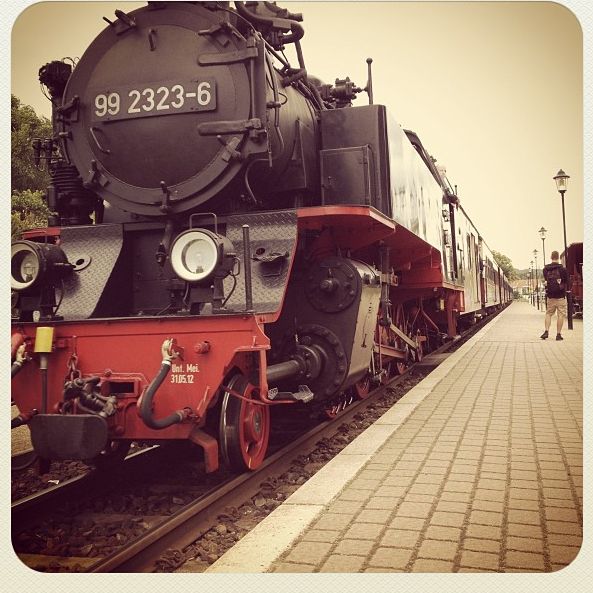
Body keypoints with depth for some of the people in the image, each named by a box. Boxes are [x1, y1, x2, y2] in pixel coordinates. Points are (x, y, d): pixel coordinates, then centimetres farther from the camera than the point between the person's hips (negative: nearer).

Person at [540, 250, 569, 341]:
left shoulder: (545, 269, 1)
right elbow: (566, 282, -2)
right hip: (560, 296, -3)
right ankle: (558, 334, 1)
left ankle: (546, 331, 2)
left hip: (550, 296, 3)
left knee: (548, 314, 13)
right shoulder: (562, 269, -9)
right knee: (560, 315, 2)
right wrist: (565, 290, 15)